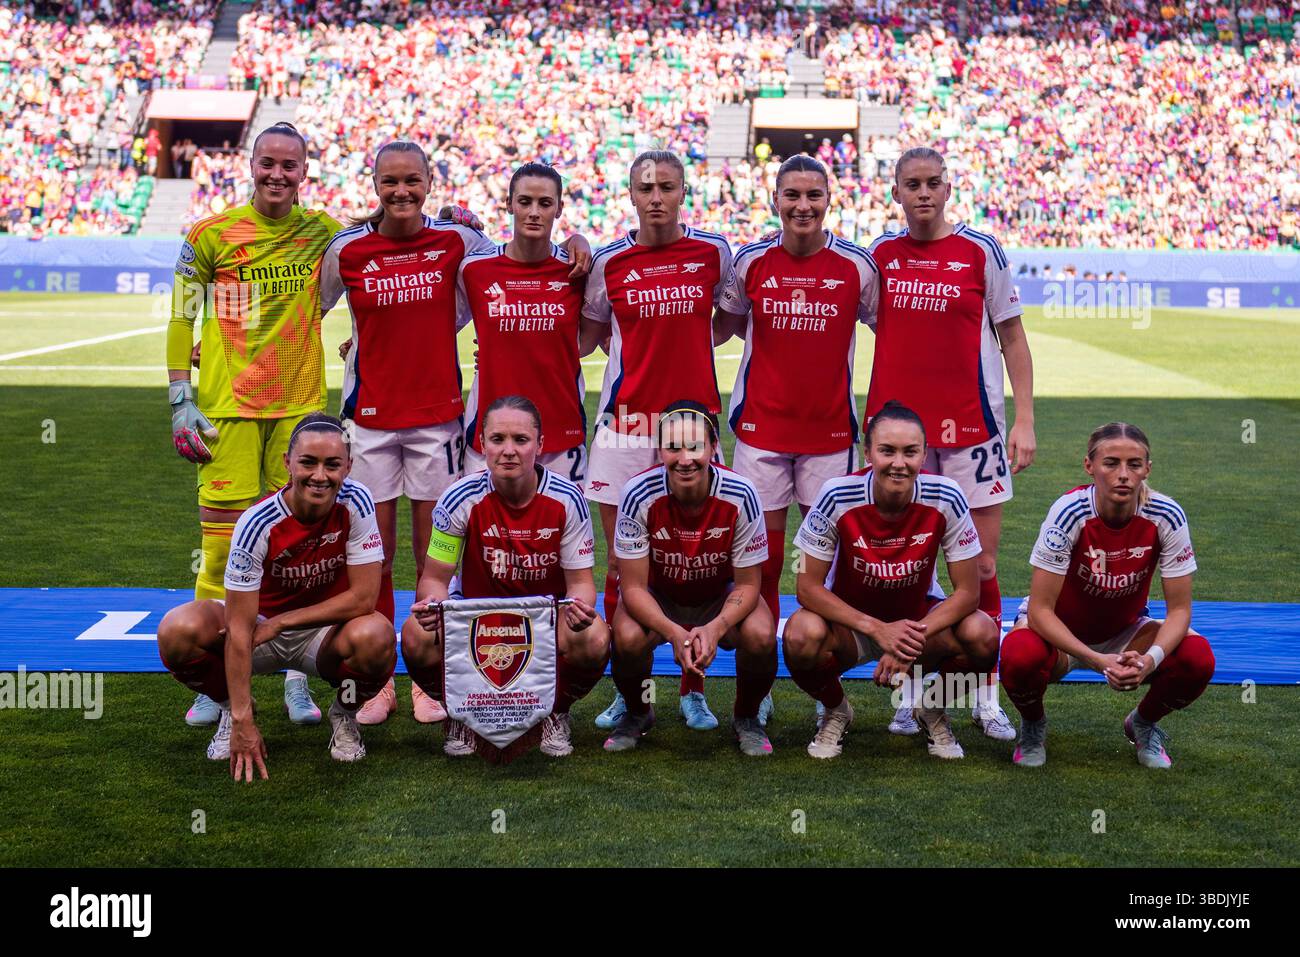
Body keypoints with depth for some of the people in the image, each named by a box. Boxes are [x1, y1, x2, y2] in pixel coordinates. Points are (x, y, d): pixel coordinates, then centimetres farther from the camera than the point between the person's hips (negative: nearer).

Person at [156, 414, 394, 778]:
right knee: (178, 630, -28)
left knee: (376, 636, -35)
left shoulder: (355, 502, -20)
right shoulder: (257, 523, -24)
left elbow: (363, 598, -19)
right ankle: (233, 708, 5)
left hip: (327, 631, 0)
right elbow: (239, 629, -25)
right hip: (261, 627, 0)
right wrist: (243, 721, -29)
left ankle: (344, 715, 1)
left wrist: (279, 623, -21)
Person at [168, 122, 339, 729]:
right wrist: (181, 404, -1)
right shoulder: (211, 235, 2)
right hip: (227, 407, -2)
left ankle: (297, 679, 13)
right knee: (222, 538, -2)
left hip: (299, 406, 2)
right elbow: (181, 322, 5)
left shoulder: (323, 233, 7)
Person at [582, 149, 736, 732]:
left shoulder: (712, 252, 2)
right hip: (625, 423, 0)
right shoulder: (609, 262, 2)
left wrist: (689, 348, 4)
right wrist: (647, 354, 2)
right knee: (621, 563, 3)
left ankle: (693, 690, 16)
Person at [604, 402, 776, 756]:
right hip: (658, 599, 0)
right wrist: (674, 633, -37)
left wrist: (716, 628, -35)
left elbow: (748, 583, -16)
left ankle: (746, 718, 2)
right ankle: (638, 714, 4)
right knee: (627, 637, -32)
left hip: (721, 598, 0)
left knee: (761, 636, -30)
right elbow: (633, 585, -20)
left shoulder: (741, 495, -25)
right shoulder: (639, 494, -26)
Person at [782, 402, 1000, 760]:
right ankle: (835, 711, 3)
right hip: (849, 619, -1)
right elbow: (808, 587, -20)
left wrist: (915, 638, -30)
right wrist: (877, 629, -31)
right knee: (802, 636, -34)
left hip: (919, 617, 1)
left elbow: (968, 591, -16)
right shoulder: (838, 497, -24)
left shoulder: (945, 498, -21)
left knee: (982, 636, -28)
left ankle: (933, 711, 6)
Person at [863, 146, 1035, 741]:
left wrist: (1024, 420, -4)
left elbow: (1012, 338, 3)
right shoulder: (879, 255, 7)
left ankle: (987, 699, 12)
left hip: (971, 425, -2)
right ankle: (911, 695, 17)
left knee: (981, 566, 2)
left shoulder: (981, 252, 0)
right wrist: (866, 421, 8)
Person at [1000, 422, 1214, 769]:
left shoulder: (1166, 516, -21)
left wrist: (1151, 658, -35)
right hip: (1058, 632, -2)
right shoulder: (1069, 512, -27)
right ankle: (1033, 726, 1)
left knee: (1198, 658, -26)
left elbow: (1179, 609, -15)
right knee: (1021, 657, -36)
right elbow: (1040, 610, -26)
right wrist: (1098, 660, -37)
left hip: (1125, 630, 3)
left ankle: (1143, 724, 8)